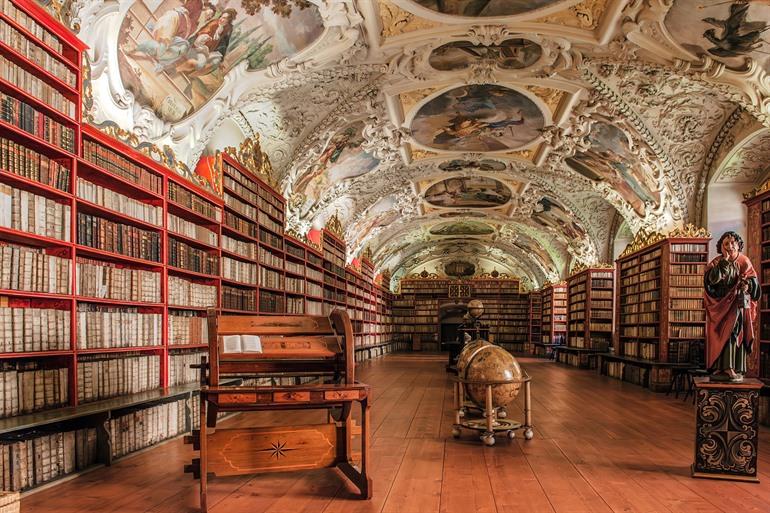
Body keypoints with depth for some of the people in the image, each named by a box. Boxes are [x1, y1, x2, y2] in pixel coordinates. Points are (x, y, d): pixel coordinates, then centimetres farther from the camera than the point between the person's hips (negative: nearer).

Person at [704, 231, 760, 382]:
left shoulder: (744, 262, 4)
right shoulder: (717, 262, 1)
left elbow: (754, 281, 4)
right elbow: (712, 280, -15)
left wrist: (748, 285, -18)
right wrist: (724, 262, -20)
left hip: (738, 304, 0)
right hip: (721, 304, 0)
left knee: (735, 334, -7)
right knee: (721, 335, -5)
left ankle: (735, 369, -6)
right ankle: (721, 368, -4)